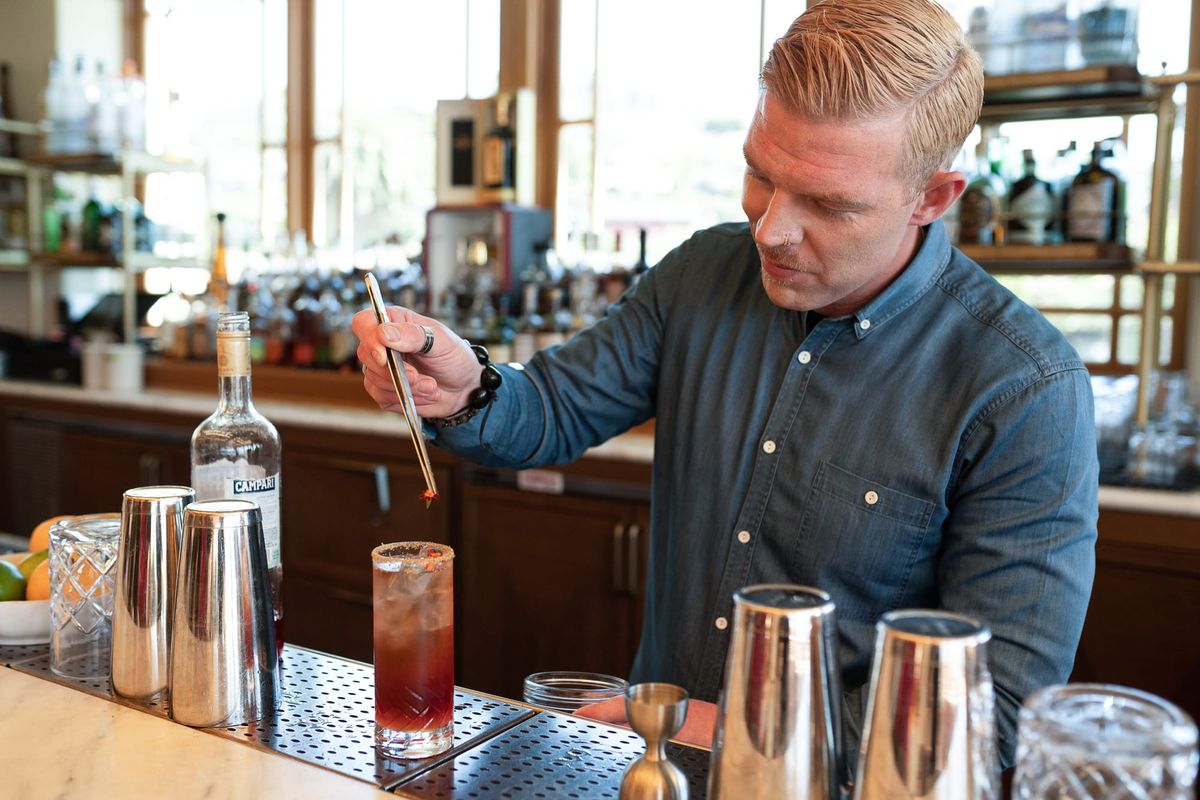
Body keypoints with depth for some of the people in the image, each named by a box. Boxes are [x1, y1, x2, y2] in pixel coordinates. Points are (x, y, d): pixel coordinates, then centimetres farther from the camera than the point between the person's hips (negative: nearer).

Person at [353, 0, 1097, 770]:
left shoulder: (1026, 395, -17)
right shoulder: (703, 274, -1)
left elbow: (1000, 707, -17)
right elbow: (555, 411, 5)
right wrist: (466, 394, -17)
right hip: (657, 744, 3)